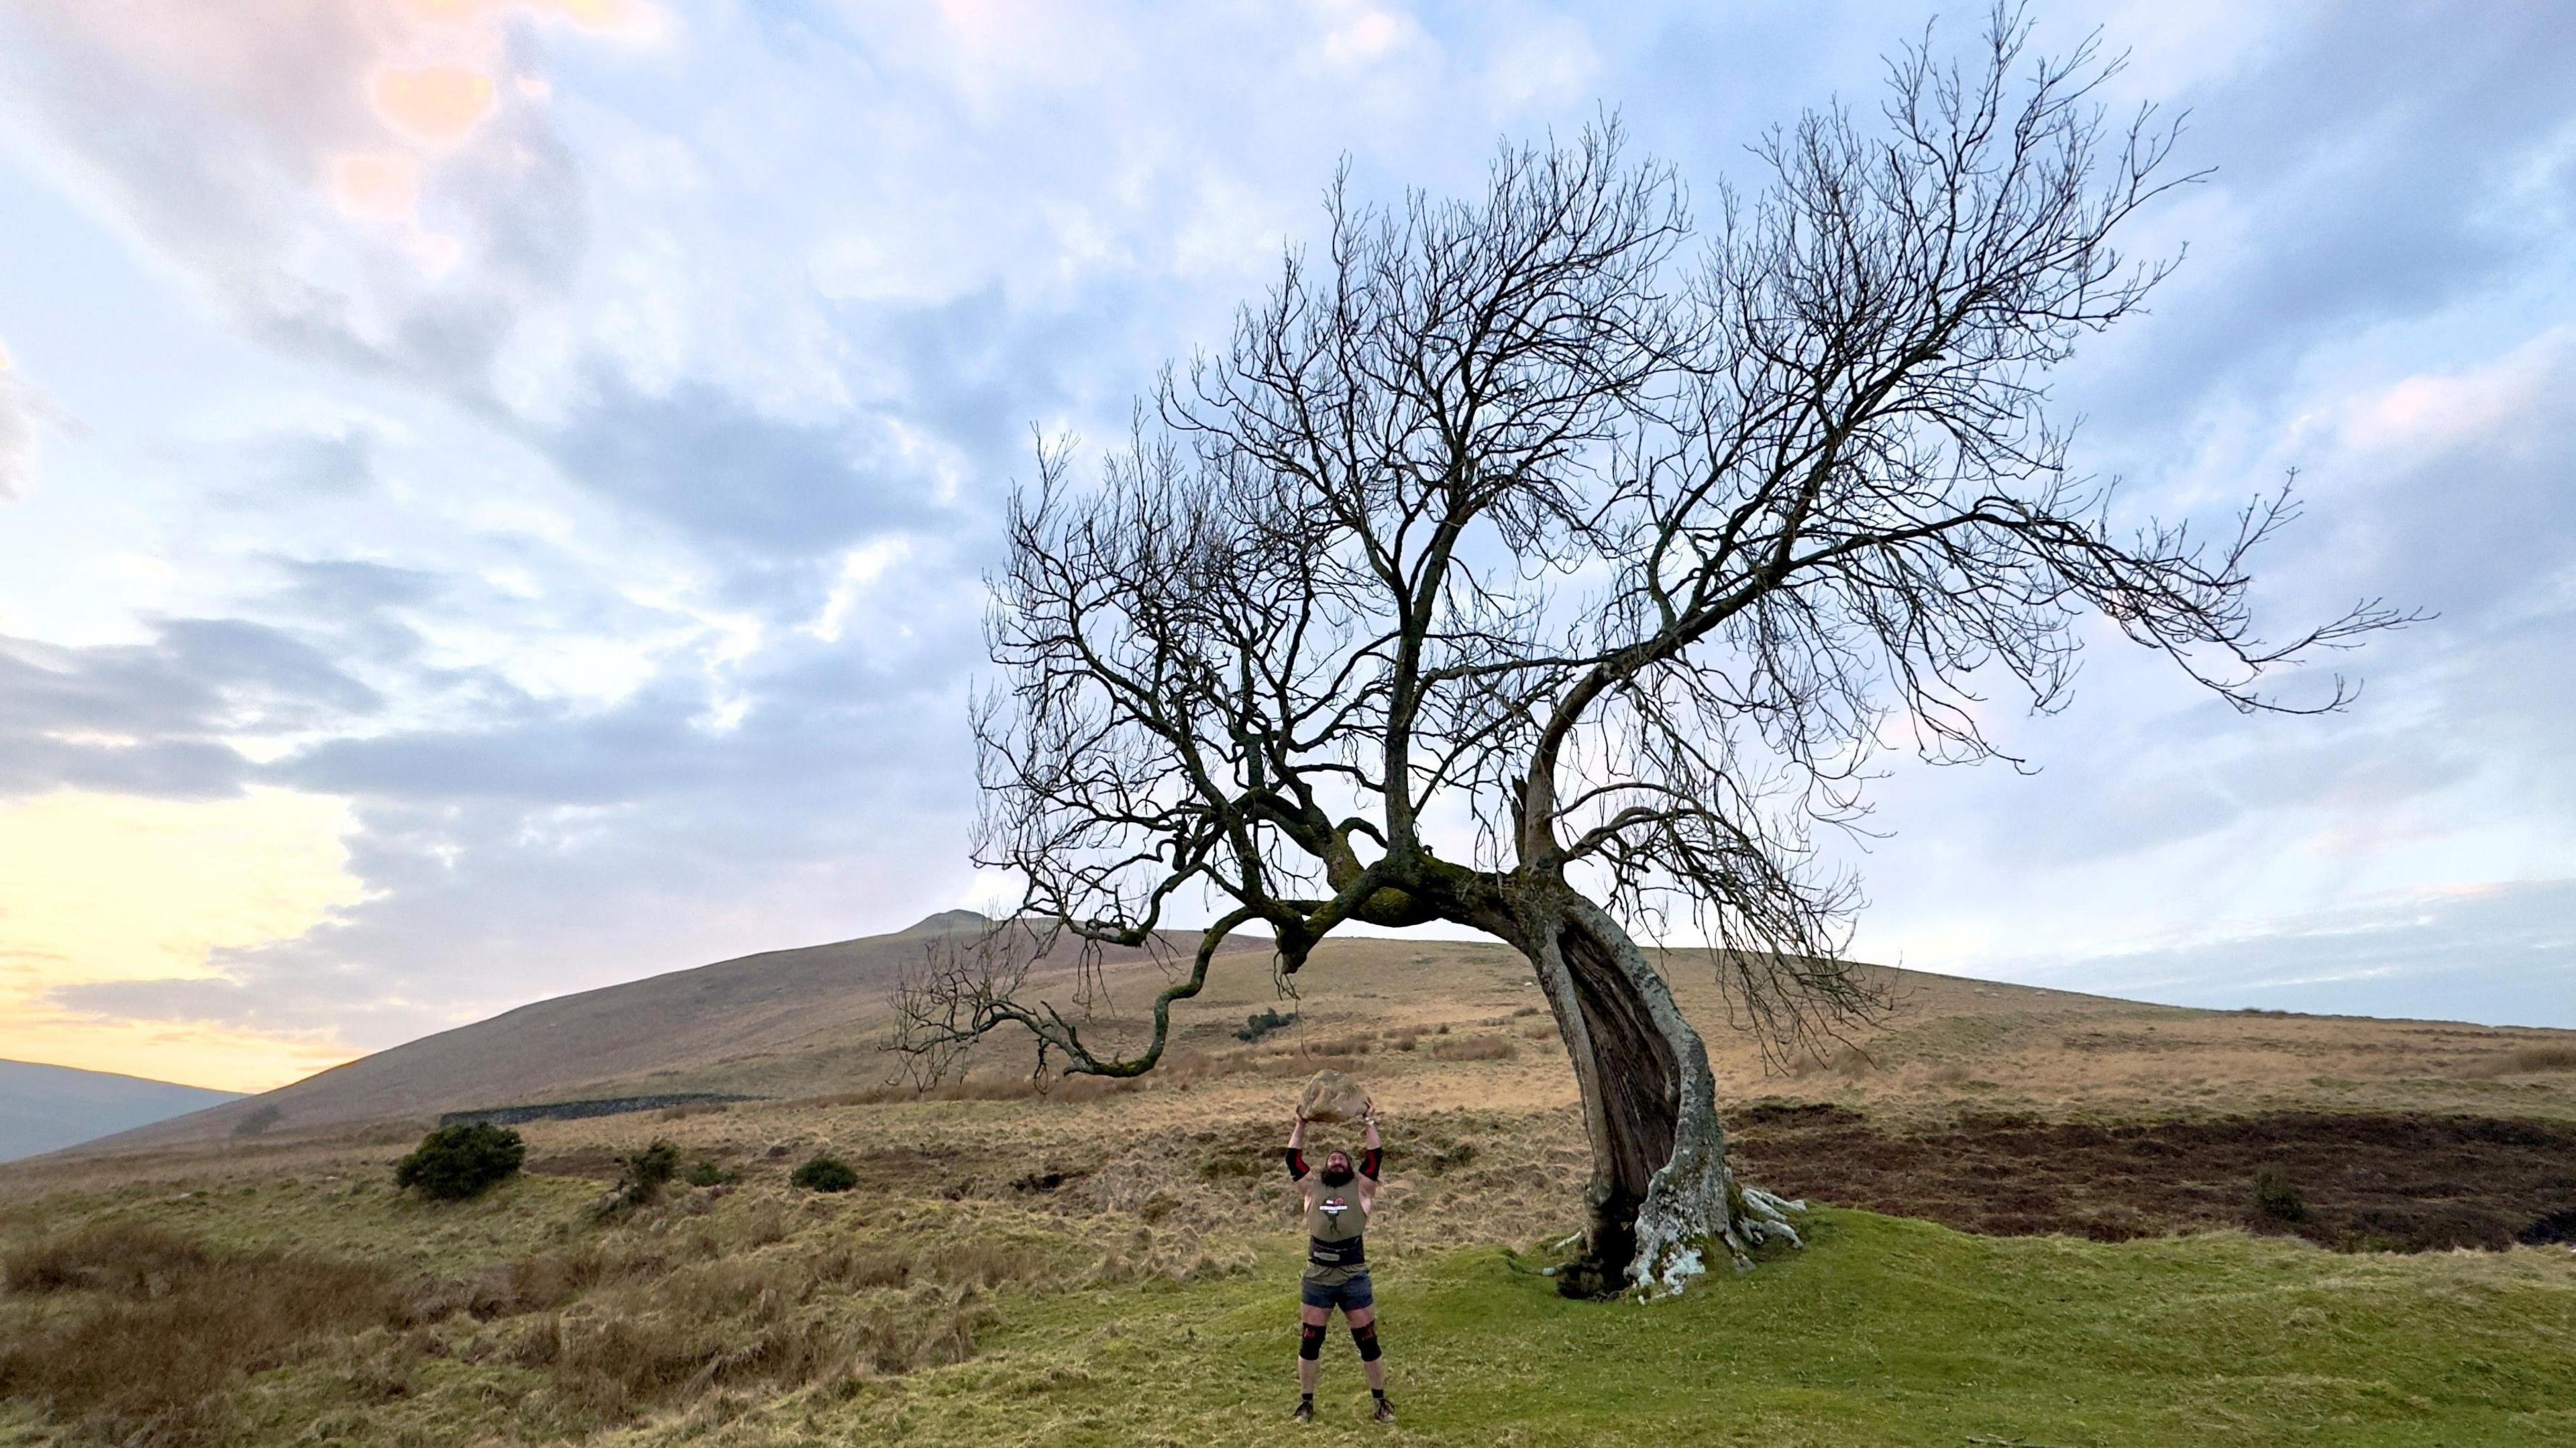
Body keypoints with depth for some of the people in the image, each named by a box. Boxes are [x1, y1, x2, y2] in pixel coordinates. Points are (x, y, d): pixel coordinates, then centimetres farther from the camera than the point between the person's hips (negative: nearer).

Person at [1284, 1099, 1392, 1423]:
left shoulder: (1360, 1188, 5)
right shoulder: (1312, 1188, 8)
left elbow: (1375, 1157, -5)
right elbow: (1293, 1158, 2)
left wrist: (1369, 1124, -5)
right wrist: (1301, 1125, 1)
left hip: (1355, 1278, -1)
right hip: (1317, 1278, 1)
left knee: (1368, 1343, 6)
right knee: (1309, 1343, 8)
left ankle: (1382, 1401, 22)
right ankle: (1306, 1402, 24)